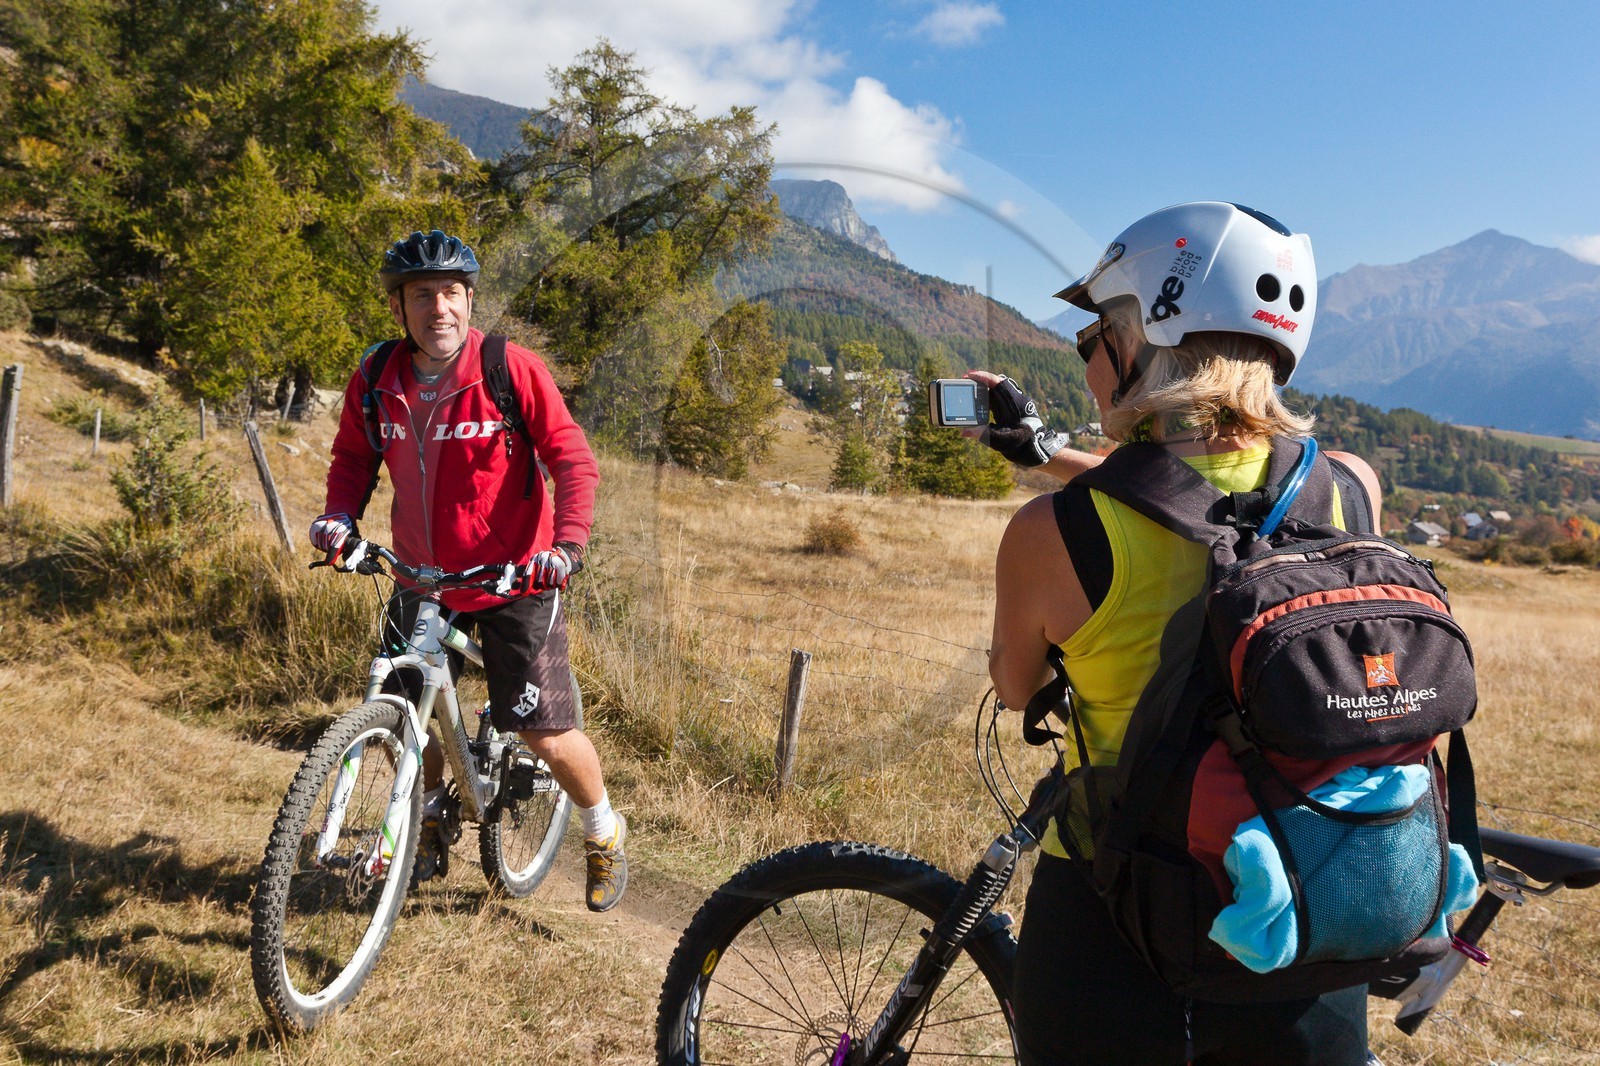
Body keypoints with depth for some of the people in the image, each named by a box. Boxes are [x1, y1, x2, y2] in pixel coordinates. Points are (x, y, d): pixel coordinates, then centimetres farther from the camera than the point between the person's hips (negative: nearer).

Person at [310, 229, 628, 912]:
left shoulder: (513, 370, -15)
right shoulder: (374, 383, -4)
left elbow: (574, 460, -13)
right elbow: (354, 458, 12)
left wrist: (567, 543, -27)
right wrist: (340, 516, -8)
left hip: (514, 579, -4)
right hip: (422, 579, 5)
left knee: (545, 733, -6)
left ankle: (604, 833, 24)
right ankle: (435, 817, 41)